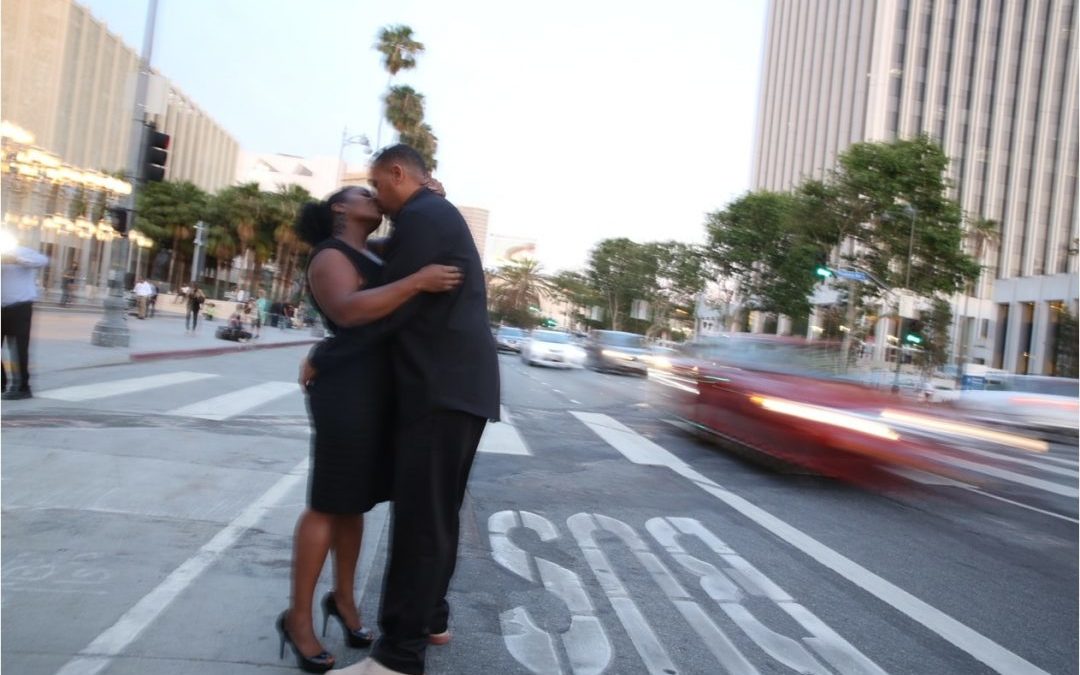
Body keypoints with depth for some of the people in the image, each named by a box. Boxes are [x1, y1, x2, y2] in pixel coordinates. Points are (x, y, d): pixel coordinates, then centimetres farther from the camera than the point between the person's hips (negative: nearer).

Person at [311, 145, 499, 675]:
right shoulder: (438, 217, 23)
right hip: (458, 384, 11)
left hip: (442, 388, -11)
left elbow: (388, 307, -15)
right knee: (436, 513, 17)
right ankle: (430, 618, 30)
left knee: (419, 520, -7)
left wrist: (323, 359, -5)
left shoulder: (424, 217, -10)